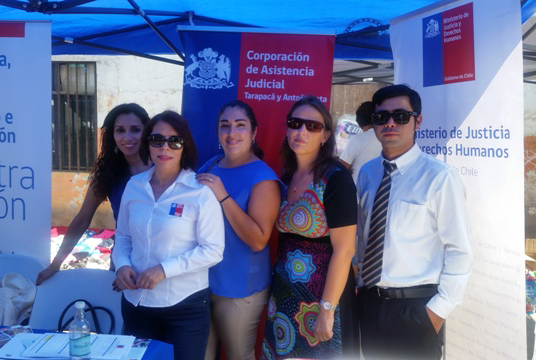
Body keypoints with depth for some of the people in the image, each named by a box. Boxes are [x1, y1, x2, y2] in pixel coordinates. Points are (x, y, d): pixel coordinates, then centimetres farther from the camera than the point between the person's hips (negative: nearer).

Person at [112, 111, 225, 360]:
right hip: (136, 304, 5)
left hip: (185, 307, -4)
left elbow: (213, 251, -14)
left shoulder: (200, 191, -13)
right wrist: (122, 264, -7)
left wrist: (165, 269, -20)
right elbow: (122, 236, 12)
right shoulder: (134, 186, 2)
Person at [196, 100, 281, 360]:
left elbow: (258, 241, -23)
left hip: (239, 289, -6)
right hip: (202, 281, 6)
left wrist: (223, 197, -26)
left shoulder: (263, 178, -16)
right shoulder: (209, 167, 4)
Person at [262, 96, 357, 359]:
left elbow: (344, 250, -18)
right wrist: (276, 284, 7)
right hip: (284, 294, 7)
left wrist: (327, 310, -19)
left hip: (321, 295, -6)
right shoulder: (286, 175, 5)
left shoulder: (336, 178, -15)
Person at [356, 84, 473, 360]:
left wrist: (440, 308, -11)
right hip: (369, 303, 5)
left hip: (415, 307, -5)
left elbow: (459, 250, -12)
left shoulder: (440, 176, -13)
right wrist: (361, 285, 11)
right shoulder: (367, 173, 3)